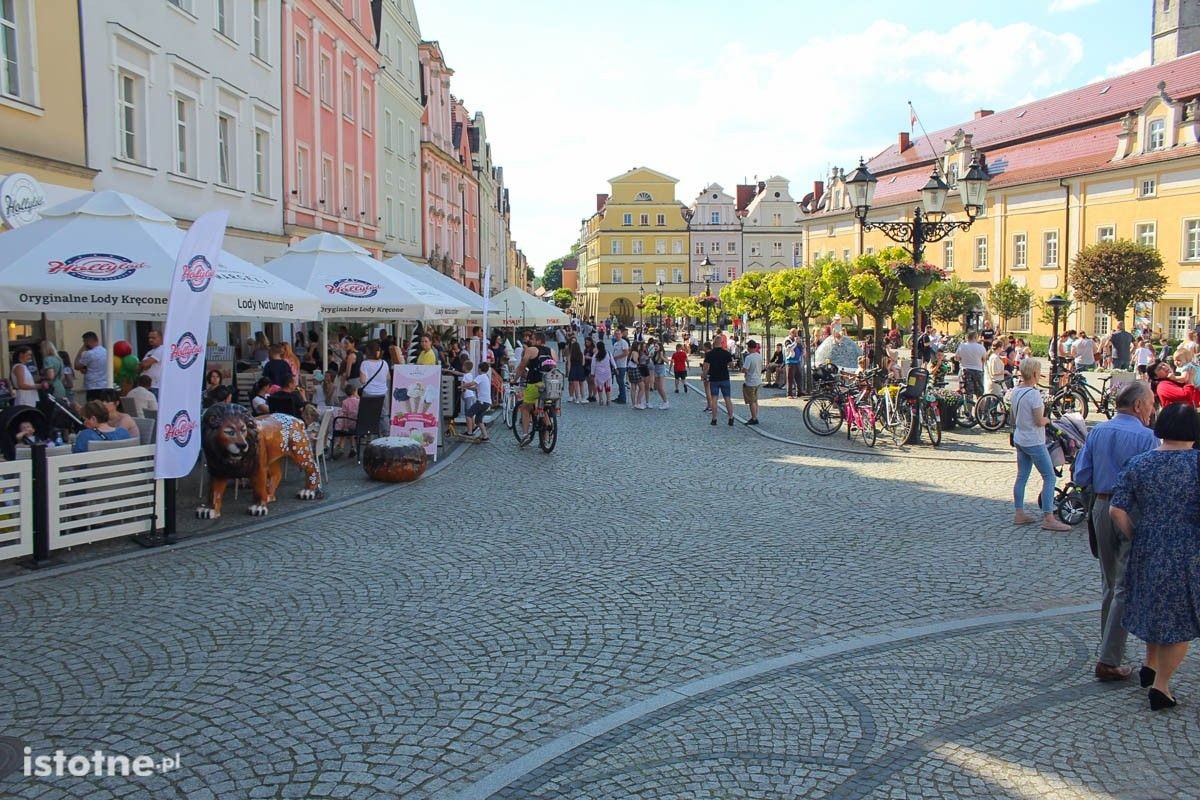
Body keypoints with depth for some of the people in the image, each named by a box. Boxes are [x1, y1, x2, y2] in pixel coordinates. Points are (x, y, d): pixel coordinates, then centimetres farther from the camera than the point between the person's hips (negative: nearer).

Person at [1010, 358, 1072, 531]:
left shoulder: (1015, 392, 5)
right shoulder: (1034, 394, -21)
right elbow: (1039, 421, -20)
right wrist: (1047, 419, 0)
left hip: (1019, 440, 9)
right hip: (1034, 442, -9)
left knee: (1021, 477, 13)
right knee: (1049, 477, -4)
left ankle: (1019, 514, 17)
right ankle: (1048, 519, -6)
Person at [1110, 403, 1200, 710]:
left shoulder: (1138, 463, -3)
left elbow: (1117, 511, -7)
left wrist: (1136, 538, 6)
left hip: (1146, 552, 4)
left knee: (1153, 605, 26)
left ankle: (1149, 666, 38)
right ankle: (1161, 685, 14)